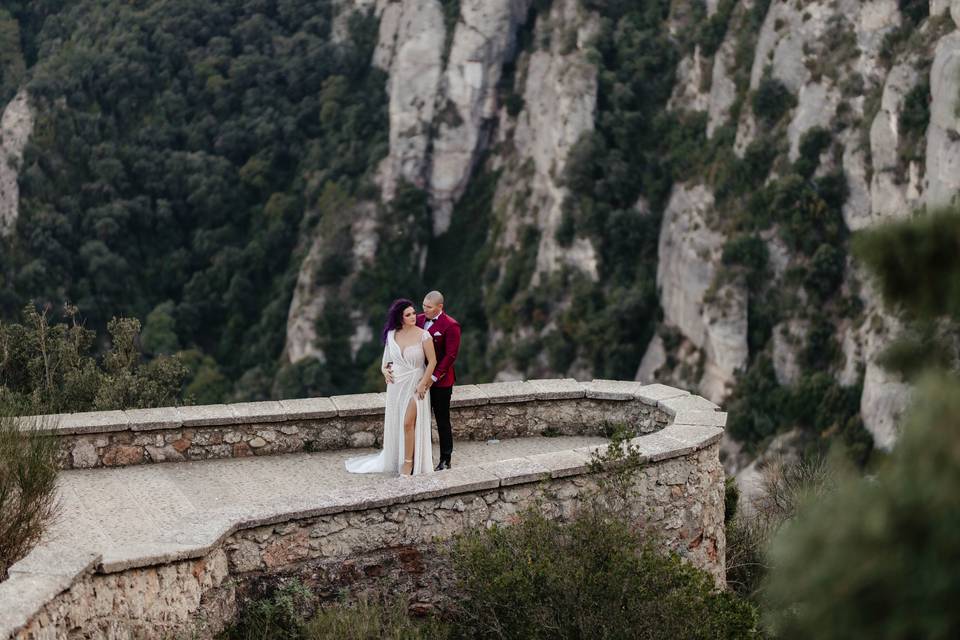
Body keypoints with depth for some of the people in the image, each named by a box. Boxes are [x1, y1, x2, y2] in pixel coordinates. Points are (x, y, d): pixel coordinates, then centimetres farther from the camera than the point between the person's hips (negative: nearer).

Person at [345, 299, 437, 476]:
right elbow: (387, 357, 15)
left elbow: (432, 361, -8)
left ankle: (408, 463, 2)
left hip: (414, 385, -4)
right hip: (396, 383, 4)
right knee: (394, 424, 11)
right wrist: (384, 369, -5)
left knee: (408, 423, -10)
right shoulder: (392, 335, 1)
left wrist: (423, 384, -12)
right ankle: (394, 459, 26)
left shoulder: (423, 335, -12)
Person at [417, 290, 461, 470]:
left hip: (440, 382, -5)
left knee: (442, 421, 5)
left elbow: (450, 355, -15)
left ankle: (445, 461, 15)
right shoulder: (419, 320, 6)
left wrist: (433, 377, -18)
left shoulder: (450, 326, -12)